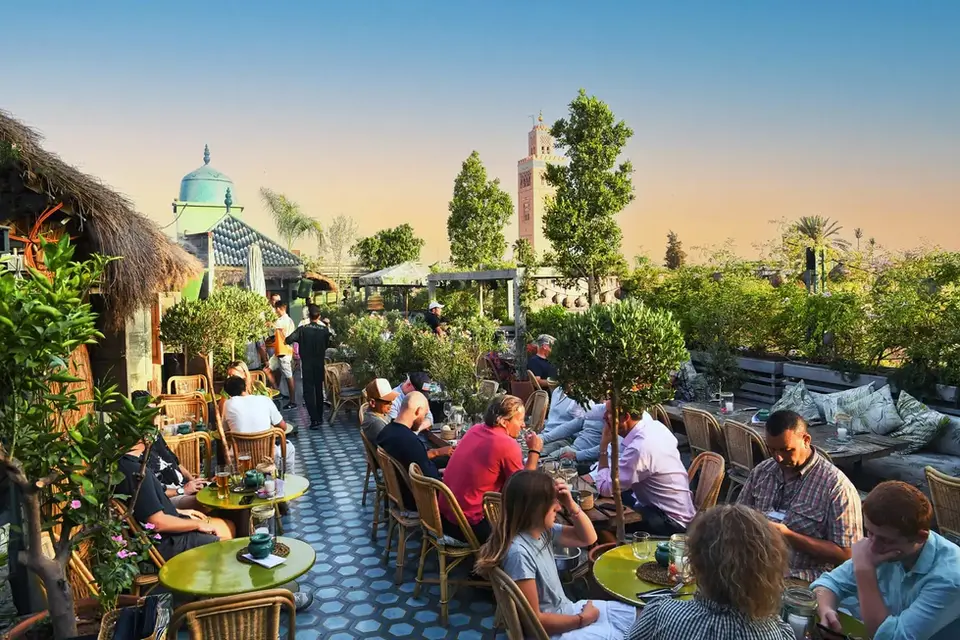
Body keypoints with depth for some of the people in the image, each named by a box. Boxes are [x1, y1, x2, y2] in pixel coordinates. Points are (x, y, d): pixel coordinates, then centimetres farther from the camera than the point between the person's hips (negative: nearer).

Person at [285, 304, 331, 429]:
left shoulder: (302, 329, -11)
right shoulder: (324, 330, -4)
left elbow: (288, 340, -18)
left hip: (307, 365, -3)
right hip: (320, 364, 3)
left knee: (308, 392, 0)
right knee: (319, 390, 16)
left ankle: (314, 419, -9)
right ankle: (320, 417, 22)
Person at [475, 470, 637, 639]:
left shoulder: (543, 530, -6)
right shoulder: (519, 553, -30)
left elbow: (588, 538, 7)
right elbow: (534, 620, -25)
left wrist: (571, 505, -11)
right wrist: (583, 619, -13)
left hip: (563, 611, 8)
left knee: (628, 611, 16)